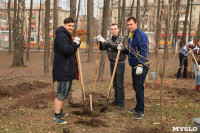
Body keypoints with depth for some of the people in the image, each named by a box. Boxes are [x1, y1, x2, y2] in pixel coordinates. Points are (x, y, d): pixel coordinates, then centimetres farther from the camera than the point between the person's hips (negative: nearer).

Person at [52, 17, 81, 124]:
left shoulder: (68, 35, 19)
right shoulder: (61, 35, -16)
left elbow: (72, 49, 21)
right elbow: (66, 50, -27)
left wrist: (77, 42, 2)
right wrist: (75, 44, -14)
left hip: (68, 69, 11)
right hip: (62, 70, -11)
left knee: (67, 91, 19)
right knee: (61, 92, -8)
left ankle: (60, 111, 33)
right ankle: (56, 117, -2)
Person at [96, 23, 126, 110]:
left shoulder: (121, 39, -9)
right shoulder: (110, 40, 11)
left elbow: (117, 47, -27)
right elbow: (102, 48, 7)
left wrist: (105, 42, -33)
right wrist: (100, 41, -13)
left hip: (120, 64, -6)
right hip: (112, 63, 6)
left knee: (120, 84, -5)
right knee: (114, 84, 12)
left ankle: (121, 103, 1)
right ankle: (116, 101, 22)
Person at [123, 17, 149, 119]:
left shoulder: (141, 35, -14)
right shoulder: (130, 37, 15)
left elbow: (144, 51, -22)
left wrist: (140, 65, -30)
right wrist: (122, 49, 7)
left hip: (141, 66, -9)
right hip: (134, 66, 9)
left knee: (139, 89, -7)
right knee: (136, 88, 16)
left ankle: (140, 111, 3)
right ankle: (138, 108, 28)